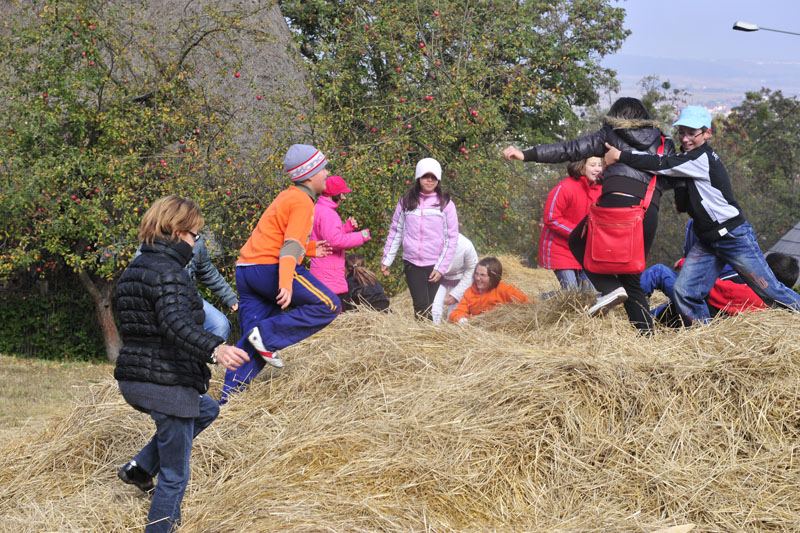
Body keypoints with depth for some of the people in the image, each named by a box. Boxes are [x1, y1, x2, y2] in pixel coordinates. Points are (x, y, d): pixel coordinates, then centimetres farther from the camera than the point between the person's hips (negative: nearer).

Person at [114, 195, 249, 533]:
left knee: (206, 410, 33)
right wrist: (214, 349, -48)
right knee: (174, 477, 1)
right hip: (166, 382, -10)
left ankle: (139, 468, 24)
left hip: (133, 379, 10)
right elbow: (176, 324, -34)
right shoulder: (168, 271, -17)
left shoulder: (135, 269, 13)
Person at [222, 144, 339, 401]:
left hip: (246, 268, 10)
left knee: (251, 341, 9)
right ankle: (267, 335, -13)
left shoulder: (287, 197, 22)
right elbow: (291, 246, -20)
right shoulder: (302, 201, -7)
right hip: (269, 267, -10)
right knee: (328, 305, -6)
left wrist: (310, 248, 39)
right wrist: (286, 284, -31)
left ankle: (229, 397, 2)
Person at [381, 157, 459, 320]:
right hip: (412, 263, 1)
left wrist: (441, 268, -5)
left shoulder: (446, 204, 2)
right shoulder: (406, 201, 8)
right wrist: (386, 260, 9)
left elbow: (452, 239, 1)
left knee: (430, 307, -4)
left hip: (434, 265, -1)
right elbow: (395, 232, 13)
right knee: (421, 307, -9)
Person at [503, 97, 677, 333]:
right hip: (650, 213, 4)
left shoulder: (611, 134, 15)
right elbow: (670, 180, 11)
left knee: (578, 242, 21)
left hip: (616, 201, -4)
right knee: (631, 279, 16)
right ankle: (646, 333, 5)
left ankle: (610, 288, -1)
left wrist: (527, 154, 4)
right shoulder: (663, 143, 22)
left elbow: (572, 150, 7)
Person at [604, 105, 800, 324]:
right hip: (706, 240, 8)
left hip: (735, 237, -8)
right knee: (684, 292, -3)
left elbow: (662, 165, -28)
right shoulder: (686, 158, 9)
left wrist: (620, 155, -27)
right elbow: (682, 205, 15)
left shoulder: (702, 158, -19)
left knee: (769, 290, 0)